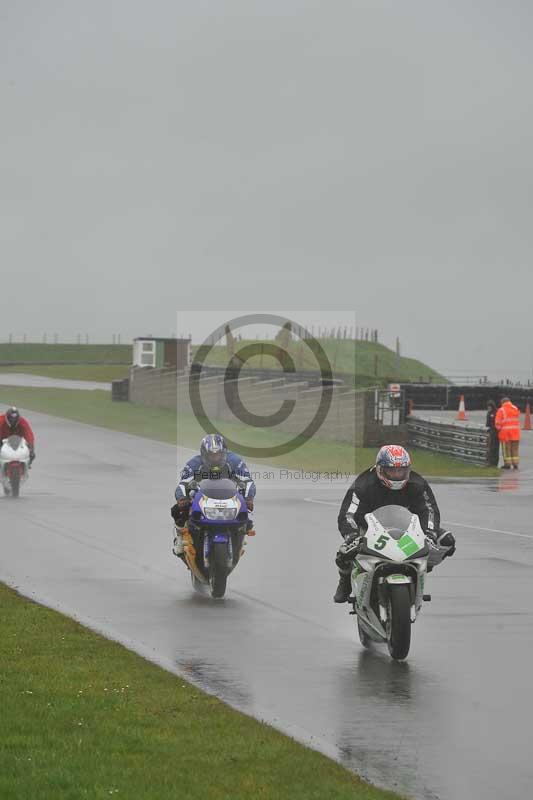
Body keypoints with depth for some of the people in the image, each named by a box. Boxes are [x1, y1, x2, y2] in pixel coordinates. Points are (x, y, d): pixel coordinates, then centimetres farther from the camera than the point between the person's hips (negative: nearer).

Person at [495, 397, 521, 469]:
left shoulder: (501, 410, -6)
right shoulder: (516, 409, 8)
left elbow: (498, 422, -6)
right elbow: (518, 420, 8)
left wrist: (499, 429, 9)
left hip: (505, 432, -3)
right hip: (515, 433, 4)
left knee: (506, 449, 3)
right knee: (515, 449, 9)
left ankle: (507, 464, 3)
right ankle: (515, 464, 8)